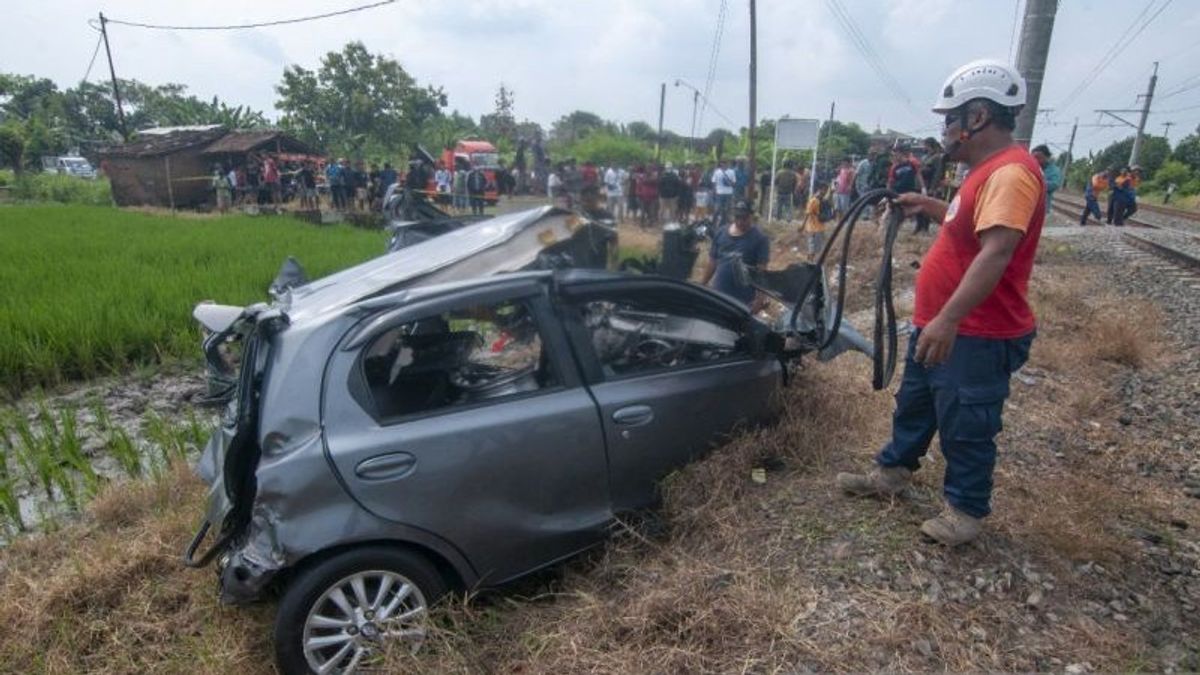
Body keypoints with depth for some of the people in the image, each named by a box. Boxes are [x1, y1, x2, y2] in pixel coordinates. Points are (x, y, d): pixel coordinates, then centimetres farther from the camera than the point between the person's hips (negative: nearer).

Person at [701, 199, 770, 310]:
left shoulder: (759, 239, -6)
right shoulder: (721, 233, 6)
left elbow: (762, 271, -11)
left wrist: (760, 298, -19)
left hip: (744, 300, -4)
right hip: (718, 296, 4)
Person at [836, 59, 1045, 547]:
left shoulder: (1011, 173, -22)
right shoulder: (988, 170, 11)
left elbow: (996, 252, -34)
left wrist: (948, 319, -41)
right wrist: (929, 206, 18)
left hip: (978, 337, -10)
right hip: (939, 326, 11)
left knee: (965, 427, 5)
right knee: (914, 404, 22)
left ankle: (966, 510, 24)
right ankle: (893, 472, 40)